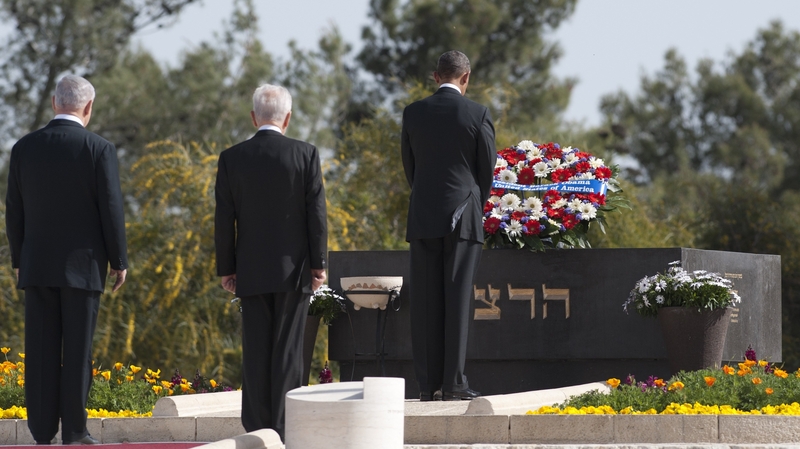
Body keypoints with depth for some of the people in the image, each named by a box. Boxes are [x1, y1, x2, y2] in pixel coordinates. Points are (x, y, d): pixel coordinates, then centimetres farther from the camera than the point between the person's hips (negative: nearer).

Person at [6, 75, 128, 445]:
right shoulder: (99, 149, -8)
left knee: (41, 350, 4)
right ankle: (74, 431, 1)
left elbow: (14, 211, 6)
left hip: (37, 265, 3)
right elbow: (111, 210, -8)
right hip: (83, 263, -3)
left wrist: (18, 261, 15)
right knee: (77, 349, 1)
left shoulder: (24, 148, 2)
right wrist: (119, 261, 1)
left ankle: (42, 430, 4)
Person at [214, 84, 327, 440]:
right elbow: (316, 213, -5)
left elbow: (224, 220, 1)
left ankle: (256, 428, 4)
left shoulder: (232, 159, -1)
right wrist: (319, 263, 1)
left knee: (255, 351, 5)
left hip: (251, 271, 1)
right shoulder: (306, 154, -5)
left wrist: (226, 269, 8)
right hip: (293, 268, -1)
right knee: (288, 350, 0)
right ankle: (285, 428, -2)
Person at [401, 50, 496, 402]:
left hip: (423, 218, 2)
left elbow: (409, 166, 12)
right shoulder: (478, 115, -4)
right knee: (457, 300, -2)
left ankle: (427, 385, 1)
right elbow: (488, 169, 3)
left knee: (425, 303, 3)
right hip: (463, 218, -2)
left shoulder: (413, 113, 3)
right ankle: (452, 383, -5)